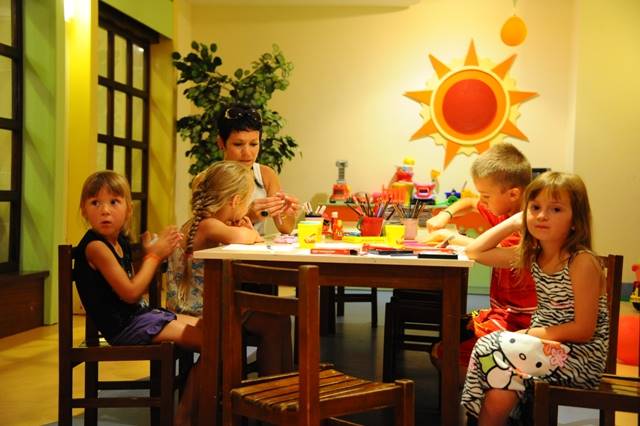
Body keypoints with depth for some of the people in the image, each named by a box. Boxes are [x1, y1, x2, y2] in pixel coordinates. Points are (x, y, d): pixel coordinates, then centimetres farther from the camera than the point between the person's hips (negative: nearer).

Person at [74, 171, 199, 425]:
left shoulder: (120, 242, 10)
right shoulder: (95, 246, -18)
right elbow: (130, 293, -20)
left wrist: (153, 253, 3)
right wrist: (153, 255, -10)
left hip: (139, 315, 9)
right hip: (124, 327, -9)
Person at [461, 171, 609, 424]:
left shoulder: (581, 261, -16)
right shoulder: (532, 256, 3)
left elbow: (584, 330, -16)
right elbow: (475, 252, 9)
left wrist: (530, 333, -13)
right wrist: (513, 222, 3)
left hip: (581, 356, -5)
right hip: (545, 347, 5)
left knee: (492, 349, -22)